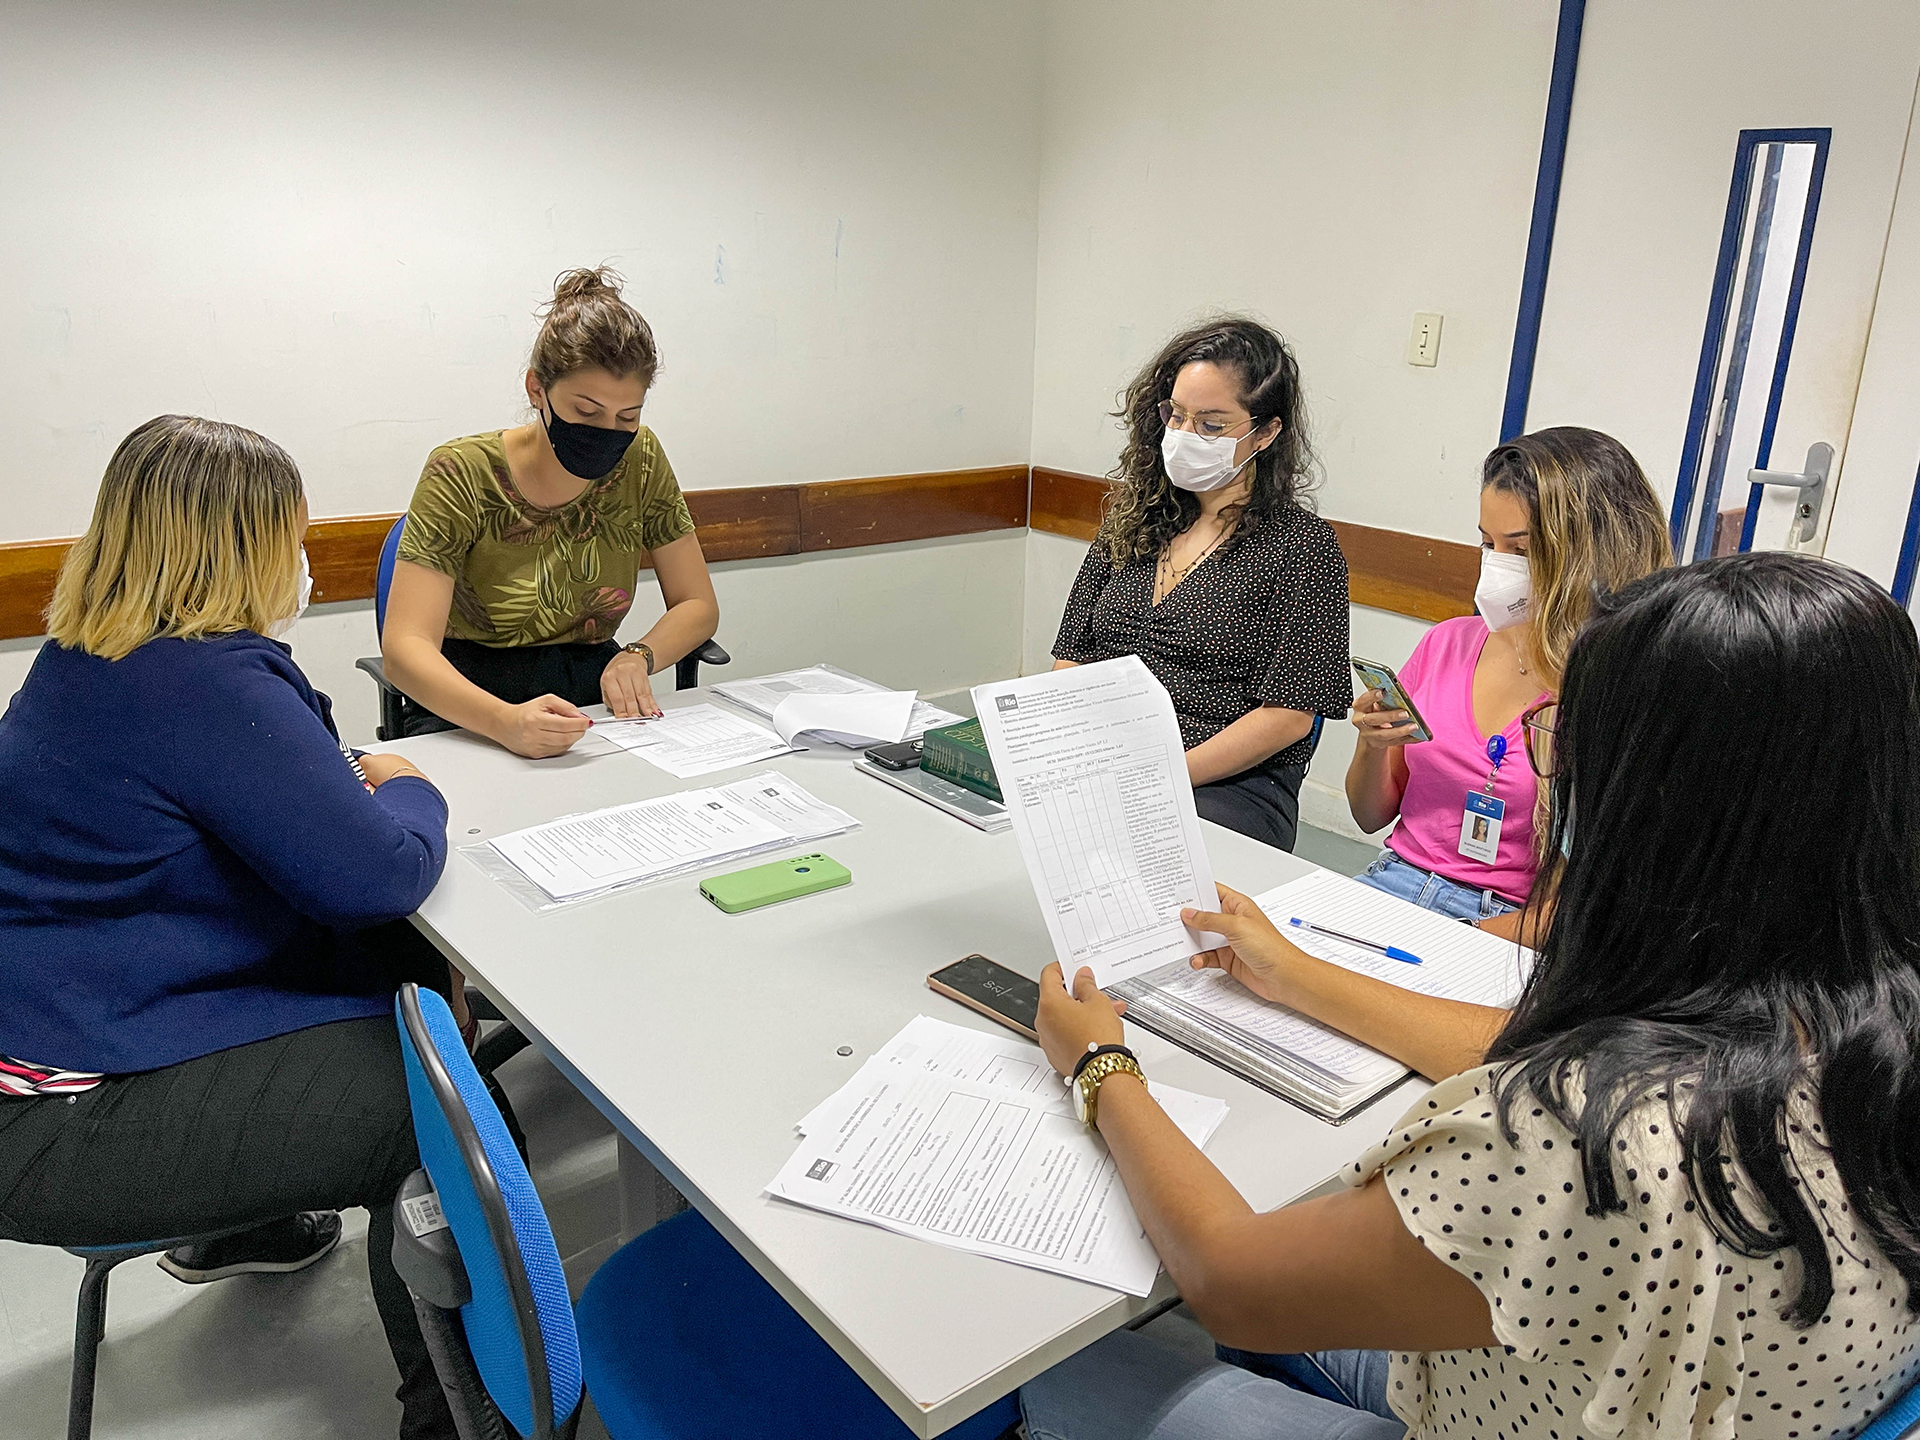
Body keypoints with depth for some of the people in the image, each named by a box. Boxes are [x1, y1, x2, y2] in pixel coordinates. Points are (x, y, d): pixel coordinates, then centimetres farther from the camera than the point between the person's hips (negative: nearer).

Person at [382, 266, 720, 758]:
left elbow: (697, 604, 7)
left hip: (592, 705, 3)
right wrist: (505, 721, -38)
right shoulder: (462, 474, -12)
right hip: (469, 713, -2)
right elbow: (404, 646, -19)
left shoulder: (641, 460, 0)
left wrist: (638, 657, -16)